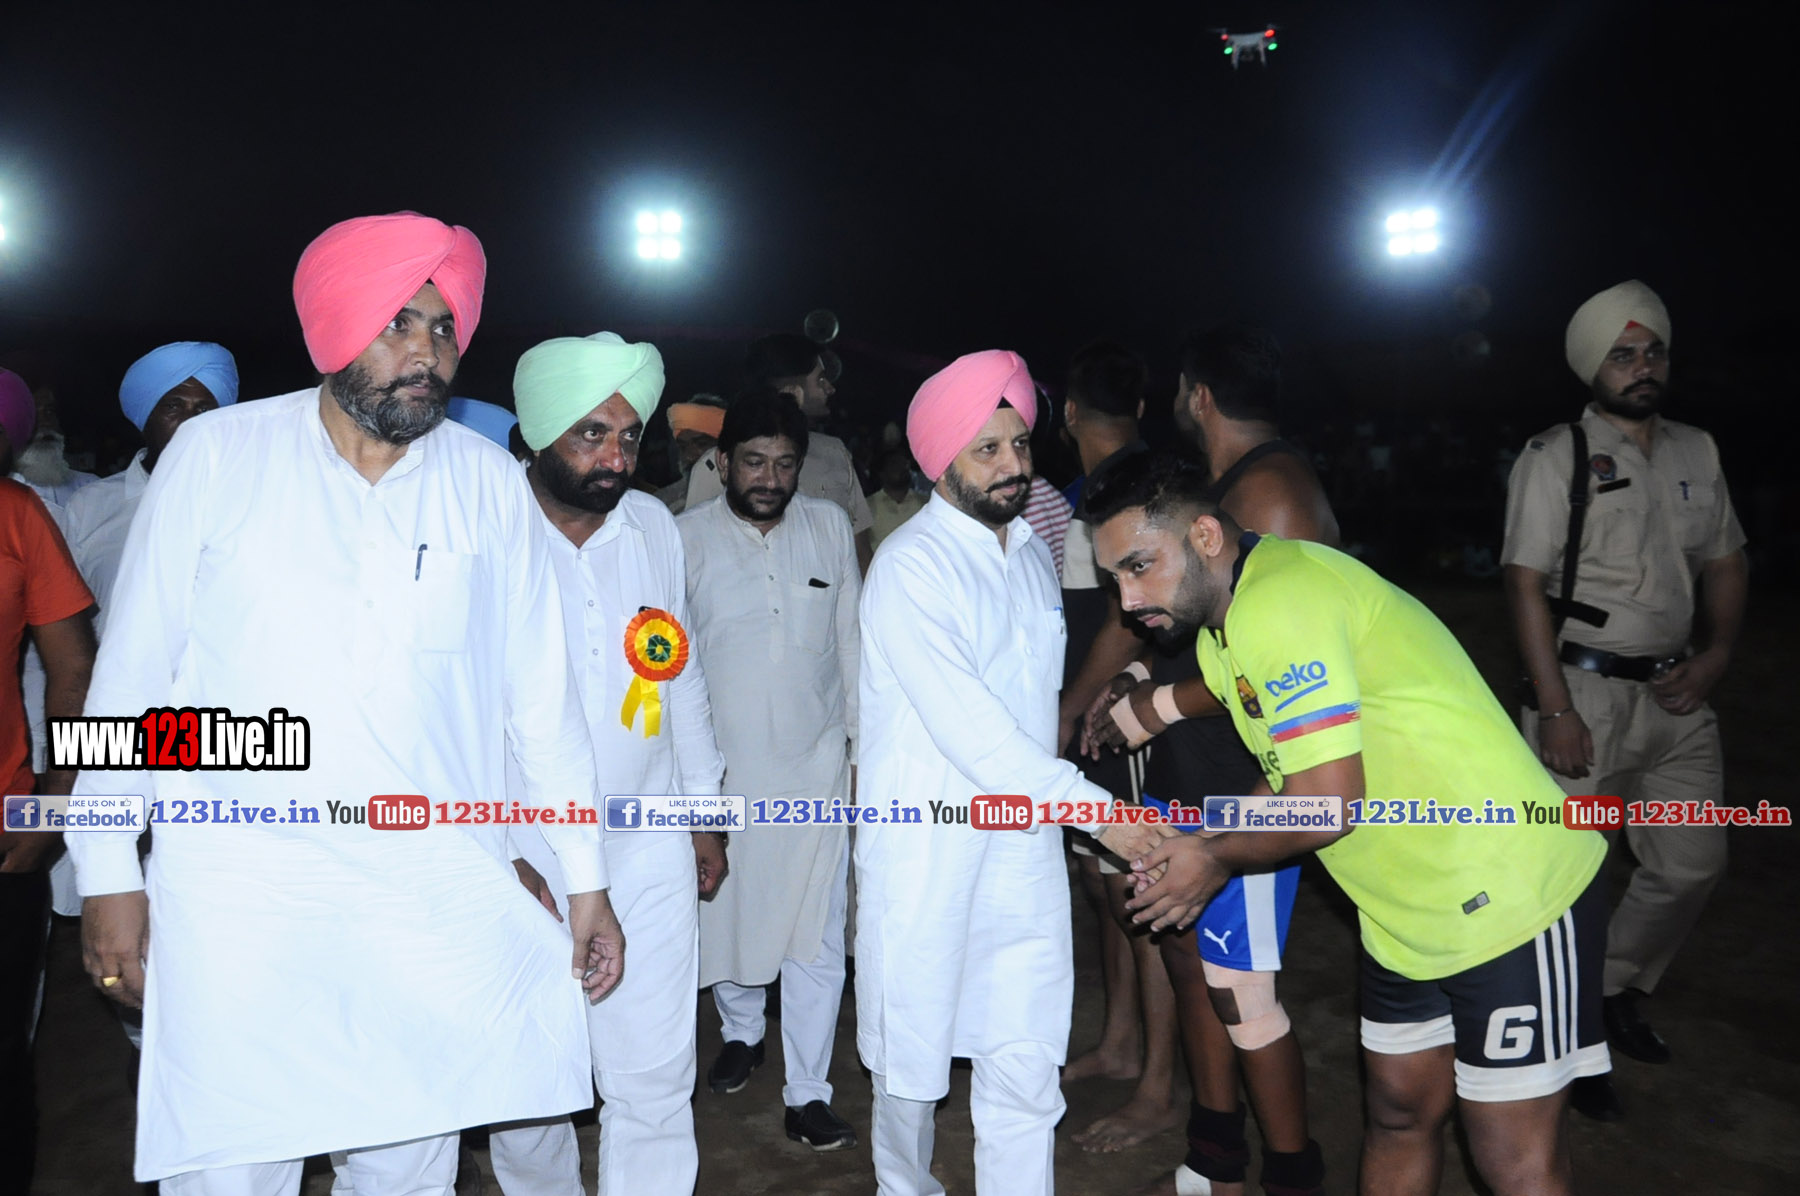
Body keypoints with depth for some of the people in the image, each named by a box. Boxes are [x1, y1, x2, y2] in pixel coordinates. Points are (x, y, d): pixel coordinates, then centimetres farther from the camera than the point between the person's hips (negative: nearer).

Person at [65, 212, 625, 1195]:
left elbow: (541, 693, 6)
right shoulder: (217, 455, -2)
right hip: (238, 897, -1)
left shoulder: (488, 483, 2)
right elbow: (132, 670, 3)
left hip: (438, 904, 2)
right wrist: (109, 872, 2)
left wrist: (586, 878, 6)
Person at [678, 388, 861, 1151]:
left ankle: (807, 1094, 17)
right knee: (726, 916, 15)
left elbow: (851, 639, 9)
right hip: (721, 771, -1)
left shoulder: (830, 526, 2)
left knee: (817, 938, 2)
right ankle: (741, 1033, 43)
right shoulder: (685, 538, -6)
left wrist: (860, 744, 9)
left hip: (815, 769, 1)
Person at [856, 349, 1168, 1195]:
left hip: (1024, 847, 6)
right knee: (913, 1061, 11)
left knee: (1026, 1073, 6)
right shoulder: (912, 564, -14)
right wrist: (1097, 809, -23)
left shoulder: (1031, 552, 11)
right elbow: (964, 724, -22)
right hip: (926, 848, -5)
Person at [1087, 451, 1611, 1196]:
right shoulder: (1224, 621, 6)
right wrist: (1198, 847, -1)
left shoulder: (1277, 601, -26)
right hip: (1407, 910, 10)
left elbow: (1329, 804, -27)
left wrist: (1218, 859, -10)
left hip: (1507, 894, -9)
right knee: (1398, 1113, 19)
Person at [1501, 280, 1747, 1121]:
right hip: (1590, 691, -6)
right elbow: (1528, 585, -12)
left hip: (1676, 693, 6)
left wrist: (1717, 654, -1)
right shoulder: (1555, 458, -7)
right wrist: (1556, 708, -18)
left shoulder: (1697, 452, 10)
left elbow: (1725, 563, 17)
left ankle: (1619, 990, 35)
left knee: (1692, 866, 12)